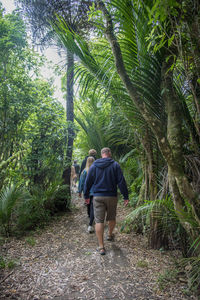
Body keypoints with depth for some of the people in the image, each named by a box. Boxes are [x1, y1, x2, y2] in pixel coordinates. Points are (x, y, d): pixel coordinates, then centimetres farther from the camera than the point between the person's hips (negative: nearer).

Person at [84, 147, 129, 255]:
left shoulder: (94, 166, 4)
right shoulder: (115, 165, -3)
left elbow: (88, 182, 6)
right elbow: (121, 182, -7)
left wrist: (86, 196, 16)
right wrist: (125, 196, -2)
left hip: (98, 197, 1)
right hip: (112, 196, 0)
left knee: (99, 221, 3)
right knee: (112, 218, 22)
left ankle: (101, 247, 5)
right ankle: (110, 235, 43)